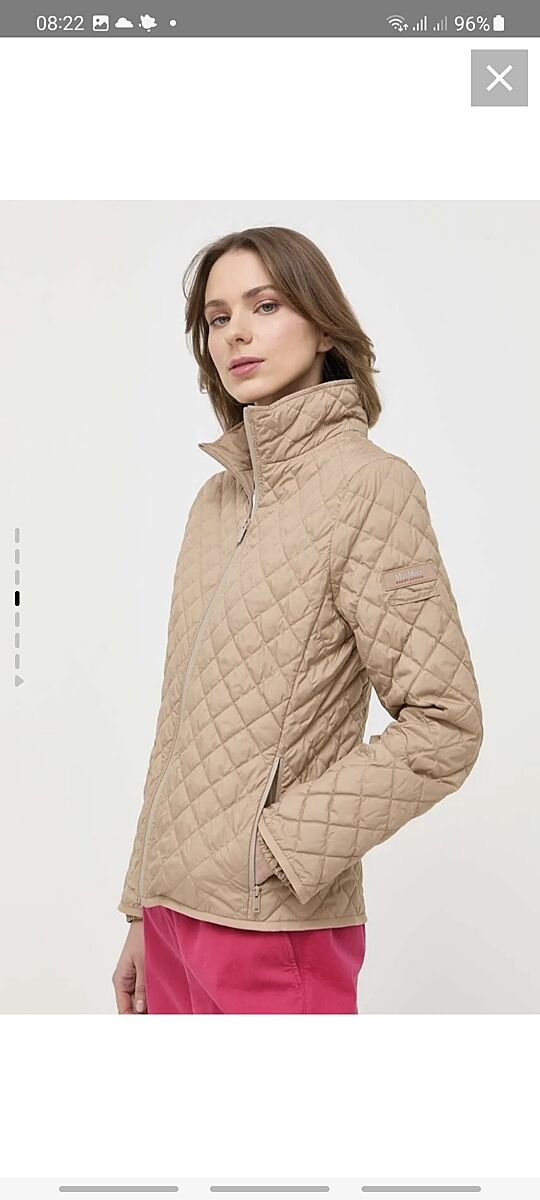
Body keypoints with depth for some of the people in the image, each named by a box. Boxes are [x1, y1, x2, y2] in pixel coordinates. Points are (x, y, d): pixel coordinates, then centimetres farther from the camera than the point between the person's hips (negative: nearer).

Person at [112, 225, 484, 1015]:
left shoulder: (368, 482, -10)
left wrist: (276, 841, -14)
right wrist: (144, 913, 13)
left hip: (271, 926, -6)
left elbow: (445, 726, -14)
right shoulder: (217, 495, 9)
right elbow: (182, 722, 12)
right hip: (177, 911, 6)